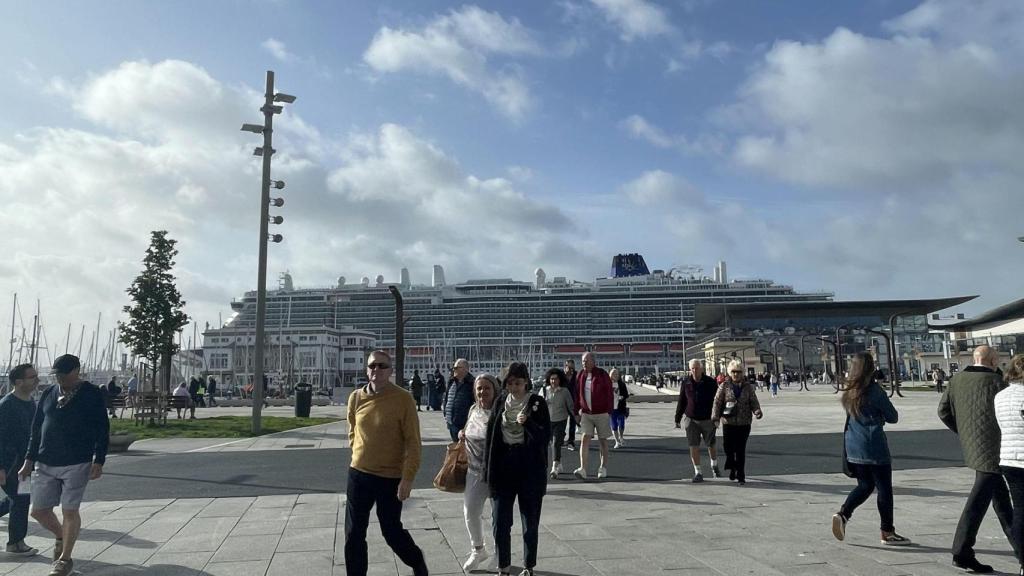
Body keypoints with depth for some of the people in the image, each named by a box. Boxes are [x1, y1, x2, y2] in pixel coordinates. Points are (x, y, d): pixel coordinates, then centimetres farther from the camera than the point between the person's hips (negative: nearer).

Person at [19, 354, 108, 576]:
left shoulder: (92, 395, -5)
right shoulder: (48, 394, 8)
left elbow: (102, 430, -5)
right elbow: (36, 429, 15)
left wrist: (98, 461, -10)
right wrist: (30, 459, 11)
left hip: (77, 464, -5)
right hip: (45, 464, 5)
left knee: (69, 510, -1)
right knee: (38, 511, 7)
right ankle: (60, 537, 36)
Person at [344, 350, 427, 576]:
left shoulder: (403, 399, -14)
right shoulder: (356, 397, -1)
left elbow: (413, 442, -14)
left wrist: (408, 478, -18)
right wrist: (361, 455, 14)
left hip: (391, 478, -4)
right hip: (358, 475, 4)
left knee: (391, 531, 9)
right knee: (353, 534, 9)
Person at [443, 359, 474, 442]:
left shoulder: (471, 384, -10)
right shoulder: (451, 383, 12)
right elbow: (446, 399, 22)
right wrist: (445, 415, 15)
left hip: (464, 424, -7)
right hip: (451, 423, 7)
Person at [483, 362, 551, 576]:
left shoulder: (537, 403, -6)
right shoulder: (500, 402, 3)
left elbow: (546, 436, -11)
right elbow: (491, 436, 8)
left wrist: (527, 423, -28)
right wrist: (489, 468, 6)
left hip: (530, 470, -2)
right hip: (503, 468, 2)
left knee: (530, 522, 9)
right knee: (500, 522, 3)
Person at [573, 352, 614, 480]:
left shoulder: (602, 375, -7)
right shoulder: (580, 376, 4)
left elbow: (610, 394, -5)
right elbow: (577, 395, 11)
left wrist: (609, 412, -9)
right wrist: (577, 412, 8)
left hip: (601, 413, -2)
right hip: (586, 414, 2)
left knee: (602, 440, 8)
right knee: (585, 438, -9)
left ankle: (603, 468, 21)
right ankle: (583, 469, -14)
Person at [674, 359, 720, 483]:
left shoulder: (711, 382, -7)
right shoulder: (686, 382, -2)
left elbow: (717, 401, -2)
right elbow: (681, 402, 5)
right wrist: (677, 419, 6)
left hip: (707, 419, -1)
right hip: (691, 419, 1)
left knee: (711, 445, 13)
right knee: (693, 446, -3)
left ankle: (714, 466, 40)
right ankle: (698, 473, 5)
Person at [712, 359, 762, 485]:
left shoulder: (747, 387, 4)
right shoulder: (724, 386, 1)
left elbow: (754, 402, 1)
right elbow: (717, 402, -4)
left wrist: (757, 412, -20)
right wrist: (715, 417, -14)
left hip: (744, 423, 0)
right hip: (728, 423, 0)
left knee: (741, 450, 1)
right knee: (728, 448, 2)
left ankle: (741, 476, 10)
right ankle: (732, 468, 31)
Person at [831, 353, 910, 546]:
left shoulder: (848, 393, 5)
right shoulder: (875, 391, -13)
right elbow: (893, 418, -5)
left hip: (853, 448, 6)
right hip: (874, 448, -6)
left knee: (865, 486, 17)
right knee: (884, 488, 7)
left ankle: (843, 513, -2)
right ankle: (887, 532, 15)